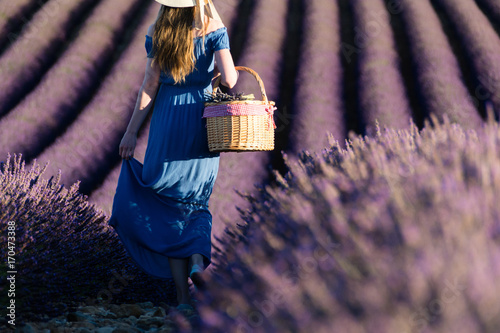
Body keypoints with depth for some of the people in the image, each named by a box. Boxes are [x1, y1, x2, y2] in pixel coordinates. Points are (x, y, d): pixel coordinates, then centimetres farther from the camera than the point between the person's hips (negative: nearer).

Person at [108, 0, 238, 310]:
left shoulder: (157, 31, -2)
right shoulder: (214, 28, -7)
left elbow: (151, 84, -3)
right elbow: (229, 79, -16)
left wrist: (131, 132, 2)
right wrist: (226, 74, 9)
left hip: (166, 122, 1)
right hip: (203, 121, 0)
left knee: (171, 207, 7)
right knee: (197, 202, 18)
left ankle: (183, 296, 3)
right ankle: (198, 258, -10)